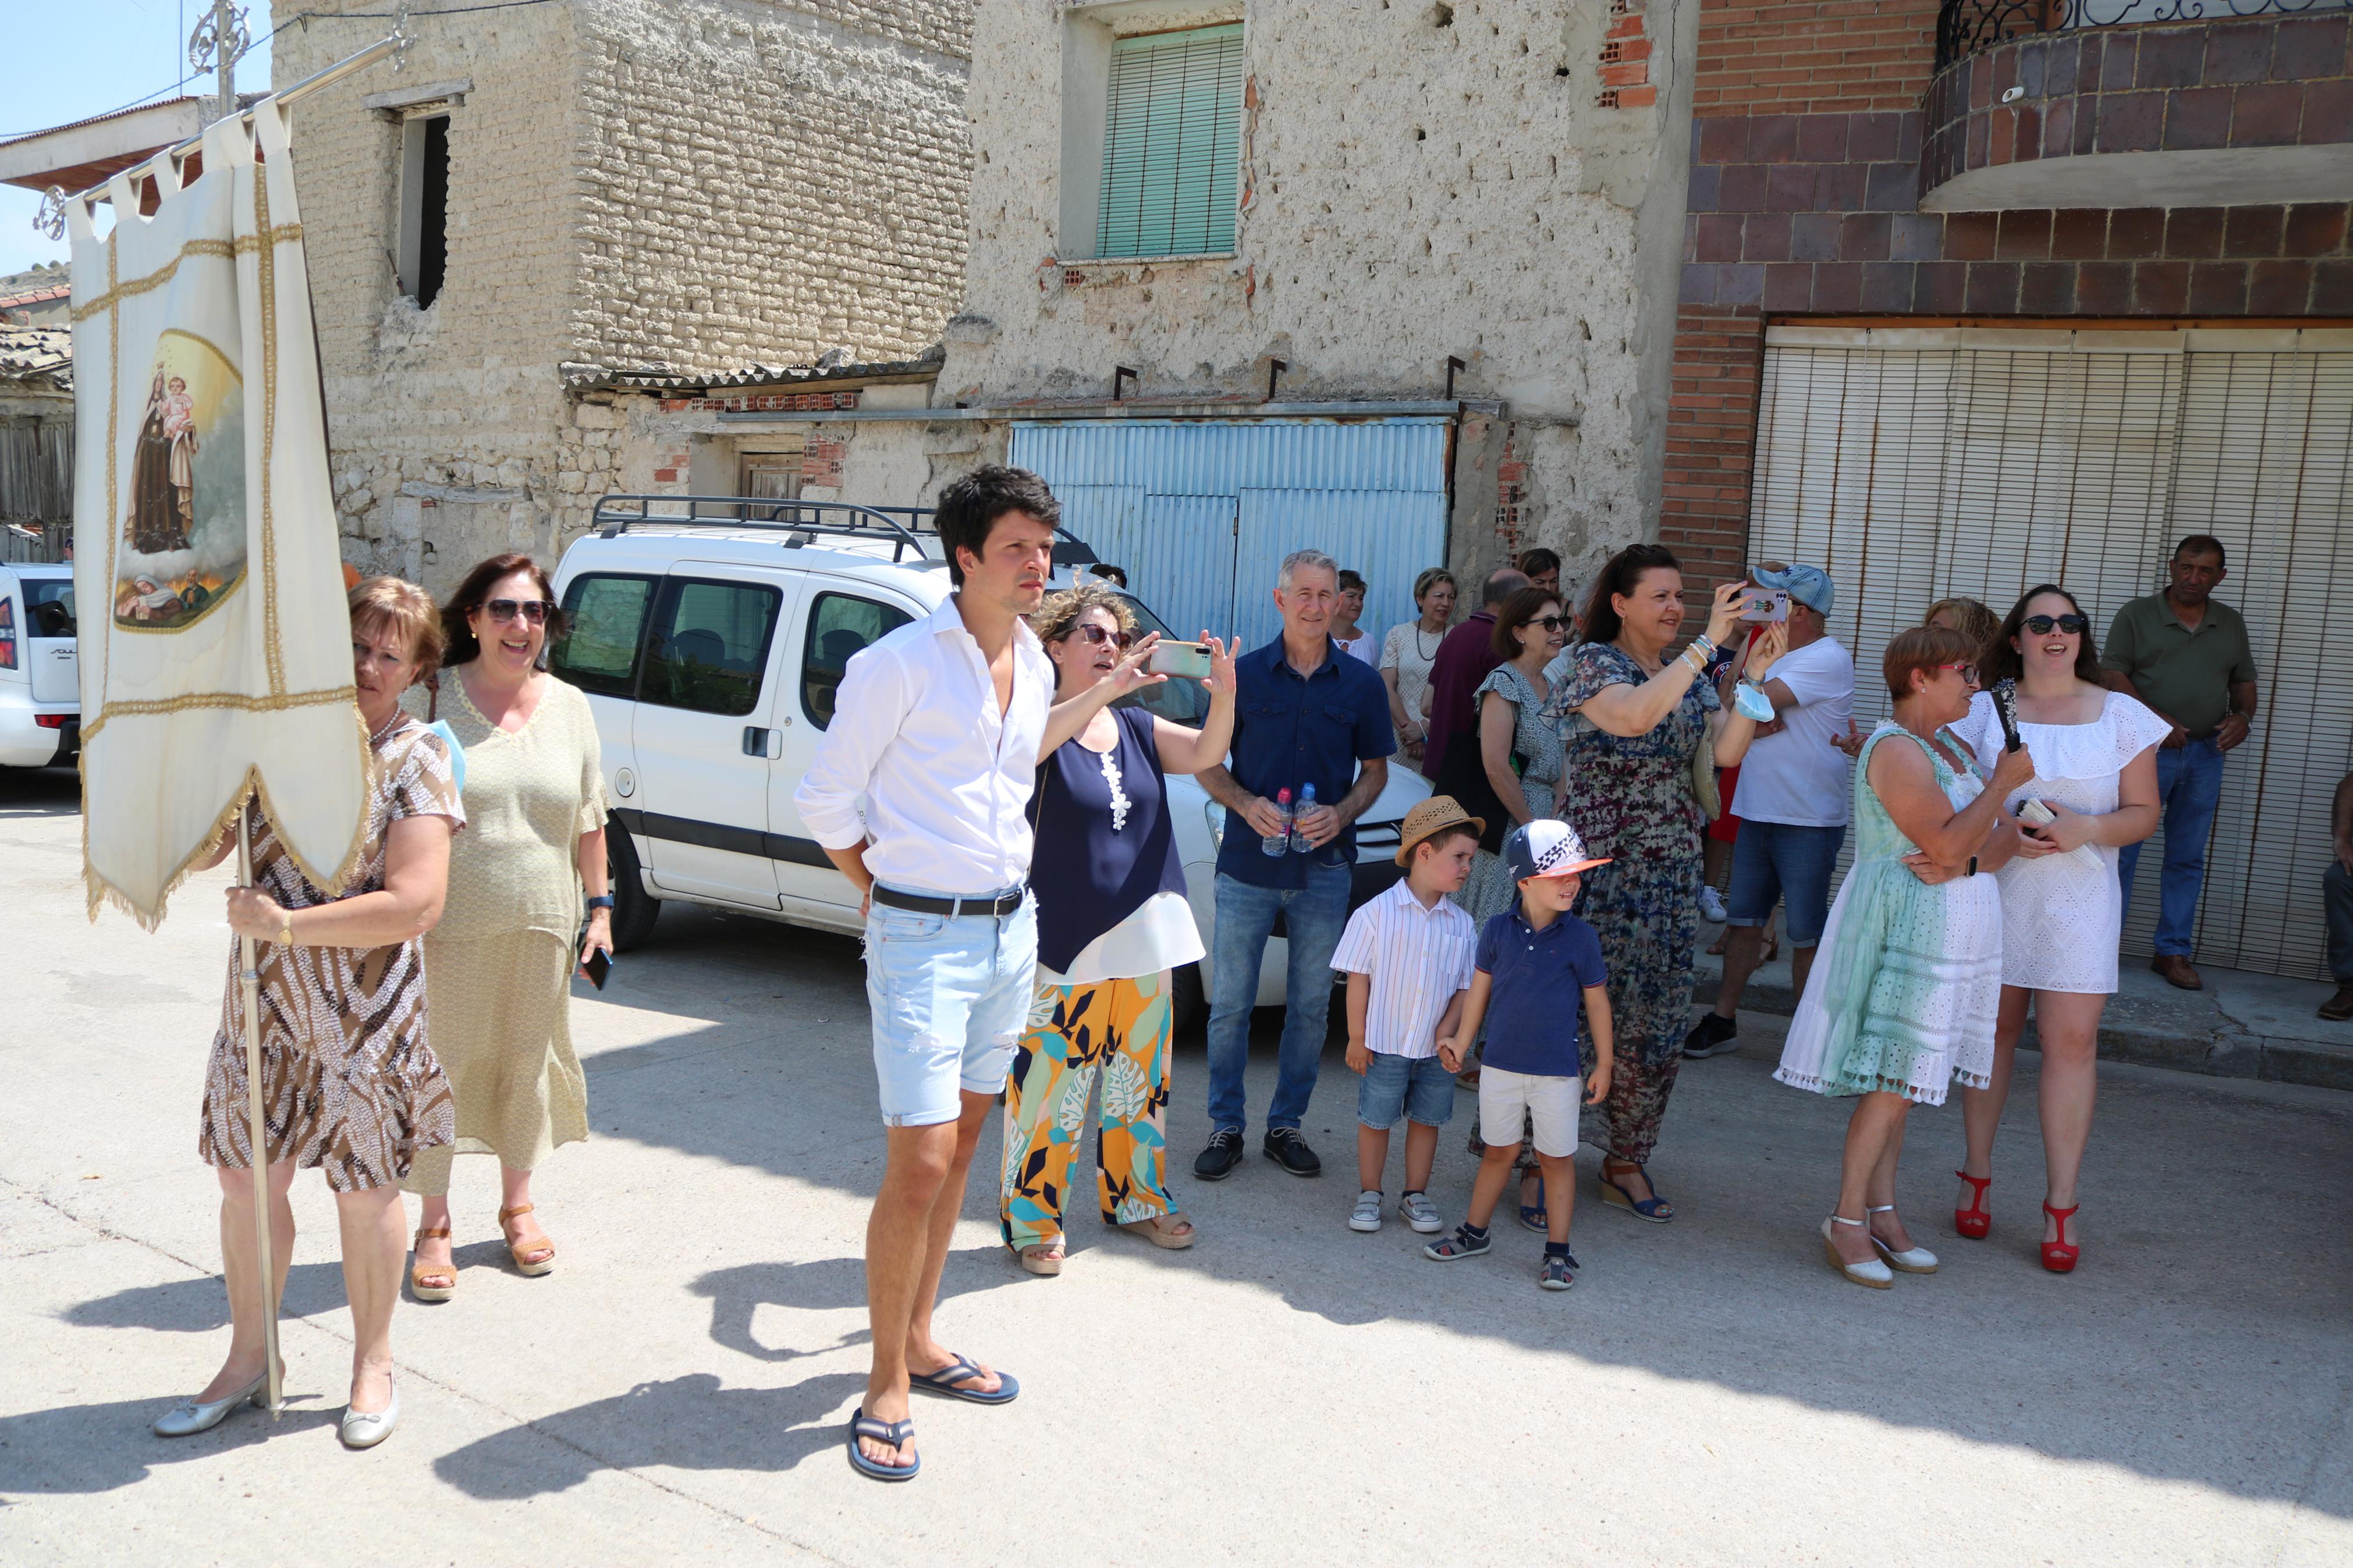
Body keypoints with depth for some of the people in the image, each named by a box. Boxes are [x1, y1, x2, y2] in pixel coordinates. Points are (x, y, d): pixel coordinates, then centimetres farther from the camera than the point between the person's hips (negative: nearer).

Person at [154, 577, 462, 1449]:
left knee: (365, 1191, 8)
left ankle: (373, 1367, 26)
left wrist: (285, 925, -20)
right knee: (246, 1178, 11)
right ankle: (247, 1361, 31)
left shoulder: (416, 757, -10)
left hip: (367, 1016, -4)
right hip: (264, 1005, 4)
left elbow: (415, 904, -19)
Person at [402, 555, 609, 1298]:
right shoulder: (435, 698, -4)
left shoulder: (570, 707, 7)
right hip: (451, 923, -3)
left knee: (527, 1063, 13)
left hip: (542, 926, 3)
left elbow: (589, 820, 12)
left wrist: (600, 905, 8)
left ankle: (517, 1206, 31)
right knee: (440, 1065, 2)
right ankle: (434, 1227, 16)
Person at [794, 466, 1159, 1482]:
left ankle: (920, 1340, 30)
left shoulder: (1031, 660, 8)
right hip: (922, 938, -7)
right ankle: (887, 1385, 8)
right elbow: (825, 799, -7)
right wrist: (884, 896, 0)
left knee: (960, 1146, 15)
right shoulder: (899, 664, -14)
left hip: (1011, 929, 7)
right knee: (919, 1166, -8)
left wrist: (1103, 693, 20)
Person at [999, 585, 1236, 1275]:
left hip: (1143, 942, 6)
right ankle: (1031, 1221, 13)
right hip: (1063, 947, -6)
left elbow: (1204, 752, -6)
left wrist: (1224, 696, -26)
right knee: (1050, 1088, -2)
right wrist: (1110, 689, -42)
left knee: (1140, 1082, 17)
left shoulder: (1139, 728, 10)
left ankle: (1137, 1198, 33)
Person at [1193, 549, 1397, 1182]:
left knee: (1311, 1006, 8)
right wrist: (1246, 804, -15)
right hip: (1247, 864, -1)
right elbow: (1207, 764, 4)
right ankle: (1225, 1127, 17)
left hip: (1324, 867, 1)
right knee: (1229, 1004, 3)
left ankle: (1285, 1125, 22)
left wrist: (1342, 812, -9)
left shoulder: (1361, 683, 4)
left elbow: (1375, 769, 10)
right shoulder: (1244, 674, 0)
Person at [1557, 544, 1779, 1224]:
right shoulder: (1593, 662, -5)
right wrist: (1709, 641, -27)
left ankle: (1626, 1162, 21)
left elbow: (1726, 751, -1)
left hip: (1672, 874, 6)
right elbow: (1635, 715, -27)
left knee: (1659, 1025, 7)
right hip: (1600, 871, -6)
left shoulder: (1689, 675, 13)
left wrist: (1756, 675, -11)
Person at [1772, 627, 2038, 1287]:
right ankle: (1846, 1221, -2)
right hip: (1909, 927, -9)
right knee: (1895, 1079, -9)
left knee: (1902, 1079, 10)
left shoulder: (1953, 749, 16)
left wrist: (1961, 861, -11)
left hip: (1953, 923, 9)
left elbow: (2005, 835, 9)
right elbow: (1949, 843, -21)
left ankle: (1882, 1212, 14)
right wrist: (2005, 780, -13)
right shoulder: (1896, 750, -13)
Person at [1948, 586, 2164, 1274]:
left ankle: (2060, 1208, 1)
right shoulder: (1983, 710, 5)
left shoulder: (2121, 715, 5)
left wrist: (2086, 829, -15)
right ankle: (1977, 1178, 22)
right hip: (1994, 887, 1)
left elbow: (2144, 812, 5)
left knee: (2072, 1042, -6)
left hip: (2079, 898, -1)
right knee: (1992, 1029, 7)